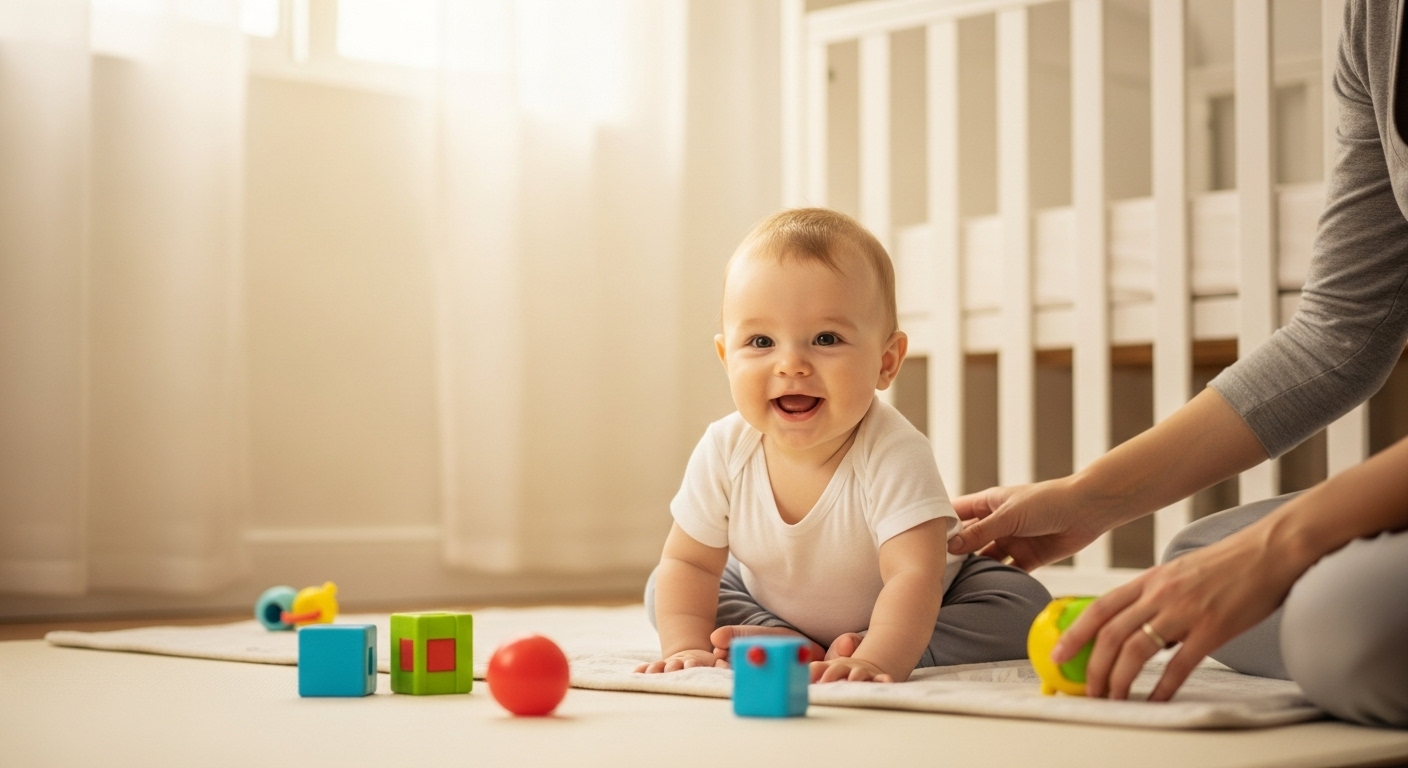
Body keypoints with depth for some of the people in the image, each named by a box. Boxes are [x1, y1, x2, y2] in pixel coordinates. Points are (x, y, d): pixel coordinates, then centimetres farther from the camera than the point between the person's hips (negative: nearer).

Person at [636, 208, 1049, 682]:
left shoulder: (893, 455, -36)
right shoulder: (724, 451, -23)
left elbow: (914, 575, -45)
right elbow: (689, 563, -14)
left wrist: (876, 660, -61)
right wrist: (686, 649, -30)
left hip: (901, 615, -3)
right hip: (770, 604, 4)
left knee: (1022, 604, -25)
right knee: (662, 591, -9)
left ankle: (852, 650, -29)